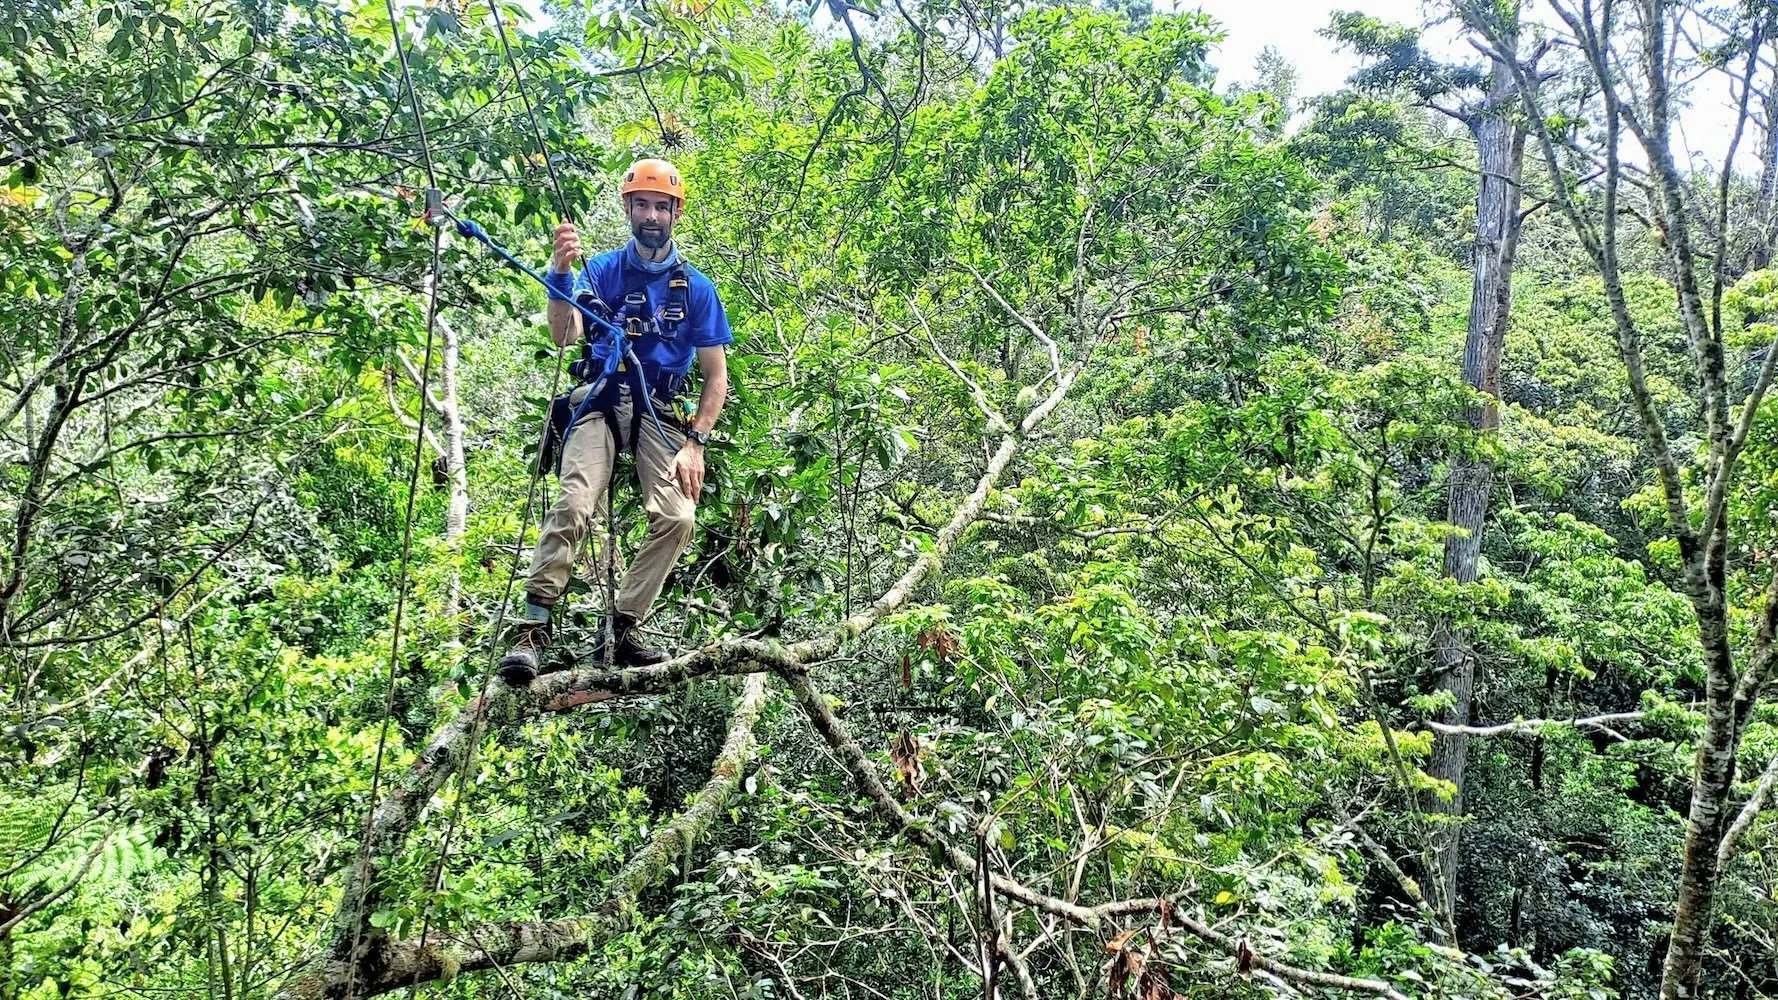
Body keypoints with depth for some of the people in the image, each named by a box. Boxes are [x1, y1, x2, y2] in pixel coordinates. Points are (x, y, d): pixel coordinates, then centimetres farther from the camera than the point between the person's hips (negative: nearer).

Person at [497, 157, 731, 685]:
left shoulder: (697, 287, 7)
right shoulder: (604, 269, 4)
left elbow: (716, 375, 7)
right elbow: (564, 336, -12)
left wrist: (695, 443, -5)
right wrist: (560, 271, -29)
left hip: (659, 411, 2)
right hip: (601, 401, -1)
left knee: (678, 519, -19)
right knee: (573, 508, -24)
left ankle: (621, 628, -8)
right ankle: (533, 628, -21)